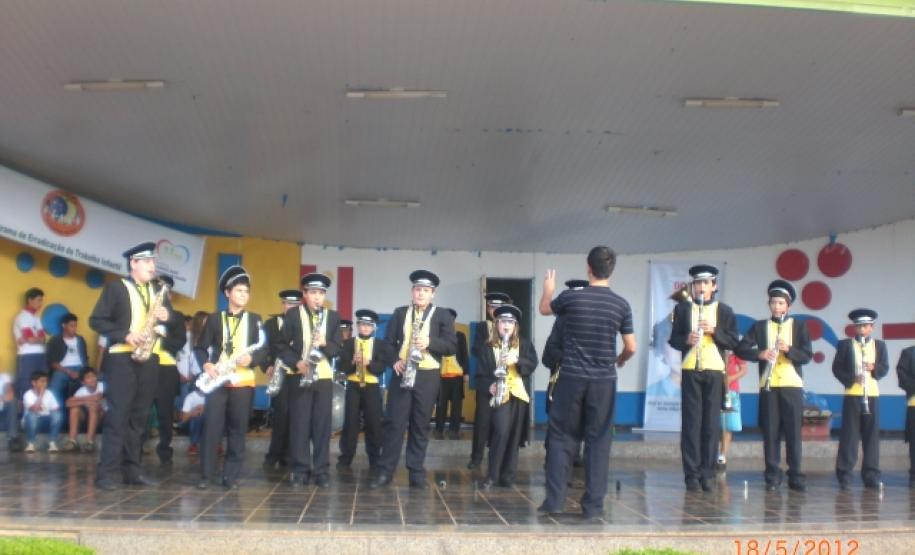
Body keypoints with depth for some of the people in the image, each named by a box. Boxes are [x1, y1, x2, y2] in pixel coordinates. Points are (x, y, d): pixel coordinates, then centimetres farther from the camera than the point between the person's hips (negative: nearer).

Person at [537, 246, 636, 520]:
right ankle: (593, 505, 6)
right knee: (598, 441, 6)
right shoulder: (621, 305, -3)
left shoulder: (570, 298, -6)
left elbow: (544, 309, 16)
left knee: (562, 438, 10)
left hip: (571, 377, 0)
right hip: (604, 381, 1)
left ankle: (554, 500, 8)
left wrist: (548, 289, 36)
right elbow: (631, 348, 2)